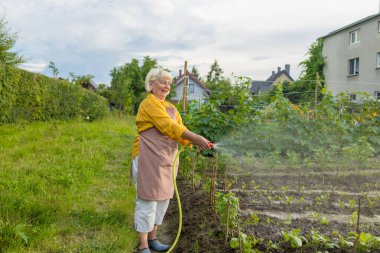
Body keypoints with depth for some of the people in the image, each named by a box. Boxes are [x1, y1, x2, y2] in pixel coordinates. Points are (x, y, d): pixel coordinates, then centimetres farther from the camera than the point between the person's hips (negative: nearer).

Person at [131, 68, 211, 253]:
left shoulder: (171, 108, 17)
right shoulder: (149, 103, -10)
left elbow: (180, 130, 7)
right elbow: (168, 126, -20)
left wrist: (195, 141, -13)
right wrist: (196, 138, -23)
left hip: (167, 160, 8)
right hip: (149, 159, -8)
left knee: (163, 199, 14)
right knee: (148, 200, -2)